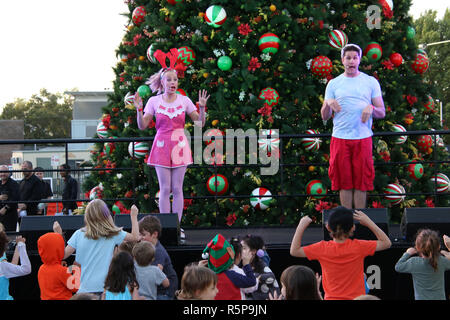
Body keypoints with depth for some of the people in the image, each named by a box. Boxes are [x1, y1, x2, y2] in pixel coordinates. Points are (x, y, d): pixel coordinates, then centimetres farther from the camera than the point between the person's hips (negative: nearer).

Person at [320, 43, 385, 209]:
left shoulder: (371, 82, 10)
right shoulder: (333, 83, 11)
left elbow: (382, 113, 9)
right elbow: (324, 116, 10)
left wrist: (371, 108, -12)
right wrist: (328, 104, -11)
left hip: (363, 138, 0)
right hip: (340, 138, 1)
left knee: (361, 180, -1)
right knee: (344, 181, 1)